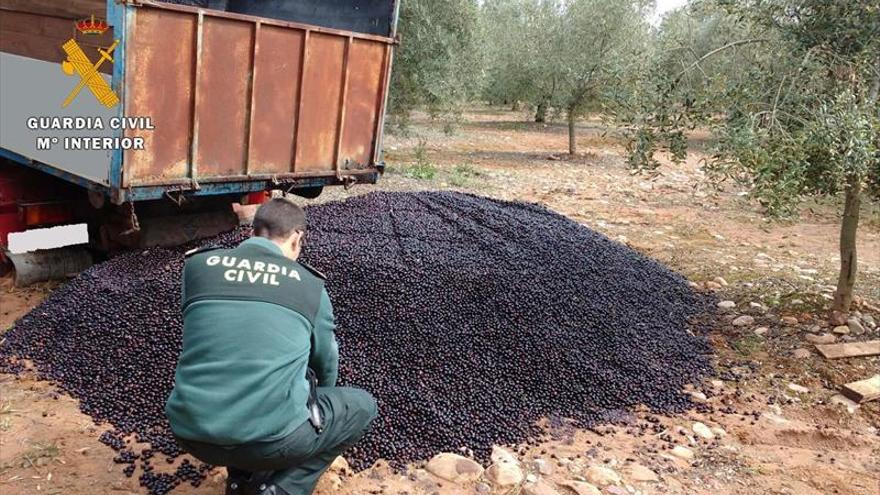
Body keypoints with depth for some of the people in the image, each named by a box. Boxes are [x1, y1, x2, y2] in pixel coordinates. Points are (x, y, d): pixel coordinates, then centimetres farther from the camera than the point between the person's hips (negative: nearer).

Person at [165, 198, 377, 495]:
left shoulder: (197, 265, 11)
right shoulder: (310, 284, 7)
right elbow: (326, 362, 22)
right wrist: (317, 399, 45)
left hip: (191, 434, 4)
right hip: (271, 438, -4)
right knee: (362, 407, 21)